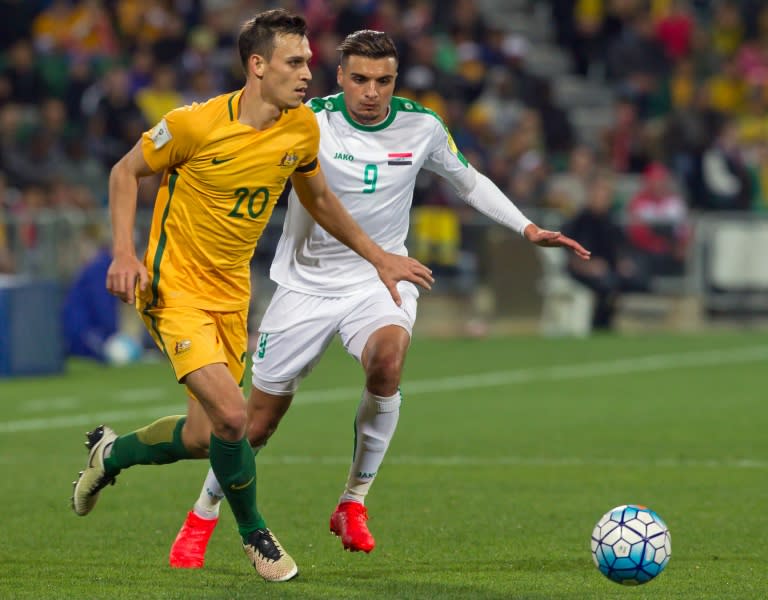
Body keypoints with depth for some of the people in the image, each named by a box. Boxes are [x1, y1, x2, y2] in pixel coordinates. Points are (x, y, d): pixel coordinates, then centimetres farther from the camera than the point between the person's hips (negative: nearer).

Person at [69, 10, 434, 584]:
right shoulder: (196, 124, -19)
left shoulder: (303, 128, -3)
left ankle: (111, 453, 41)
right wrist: (124, 253, -16)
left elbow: (318, 199, 16)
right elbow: (126, 171, -5)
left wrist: (377, 256, 15)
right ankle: (254, 533, 4)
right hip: (175, 288, -6)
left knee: (202, 439, 10)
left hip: (232, 293, 6)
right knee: (232, 415, -21)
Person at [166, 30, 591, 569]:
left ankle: (354, 504, -14)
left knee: (388, 361, -32)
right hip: (308, 283, -1)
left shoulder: (421, 128, -5)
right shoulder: (310, 122, -14)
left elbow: (469, 181, 13)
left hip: (381, 279, 1)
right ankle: (202, 520, 29)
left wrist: (528, 229, 7)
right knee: (261, 418, 2)